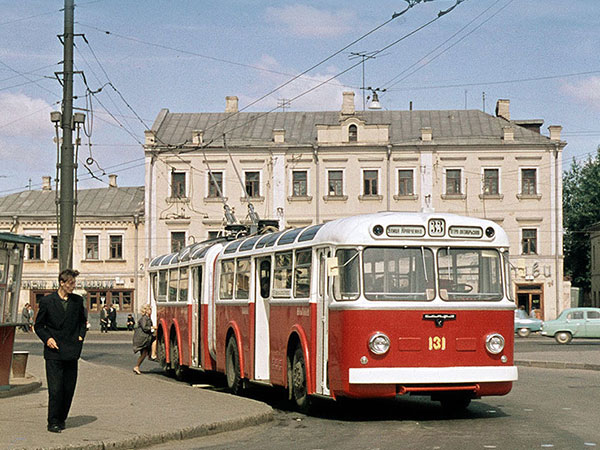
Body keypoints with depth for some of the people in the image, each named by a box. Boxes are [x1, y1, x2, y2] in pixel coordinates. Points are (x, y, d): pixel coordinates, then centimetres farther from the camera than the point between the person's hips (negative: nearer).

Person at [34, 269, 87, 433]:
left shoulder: (78, 301, 7)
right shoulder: (47, 301, -1)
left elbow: (83, 321, 21)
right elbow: (39, 325, 6)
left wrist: (81, 336, 6)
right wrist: (47, 338, -9)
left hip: (72, 352, 3)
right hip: (54, 352, -3)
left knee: (69, 388, 5)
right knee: (55, 389, -8)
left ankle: (61, 419, 20)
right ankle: (53, 422, 1)